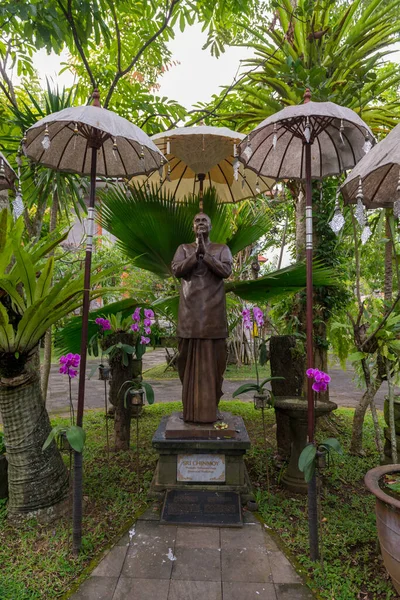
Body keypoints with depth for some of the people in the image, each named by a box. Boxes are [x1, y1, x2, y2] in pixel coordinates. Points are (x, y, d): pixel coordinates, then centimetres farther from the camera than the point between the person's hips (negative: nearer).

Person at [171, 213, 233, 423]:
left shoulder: (221, 248, 12)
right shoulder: (184, 248, 15)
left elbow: (226, 271, -6)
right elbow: (176, 270, -2)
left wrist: (205, 254, -10)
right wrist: (196, 253, -8)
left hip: (213, 311, -1)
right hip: (190, 311, 1)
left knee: (213, 358, 0)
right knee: (189, 358, 2)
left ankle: (210, 406, 10)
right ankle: (191, 407, 13)